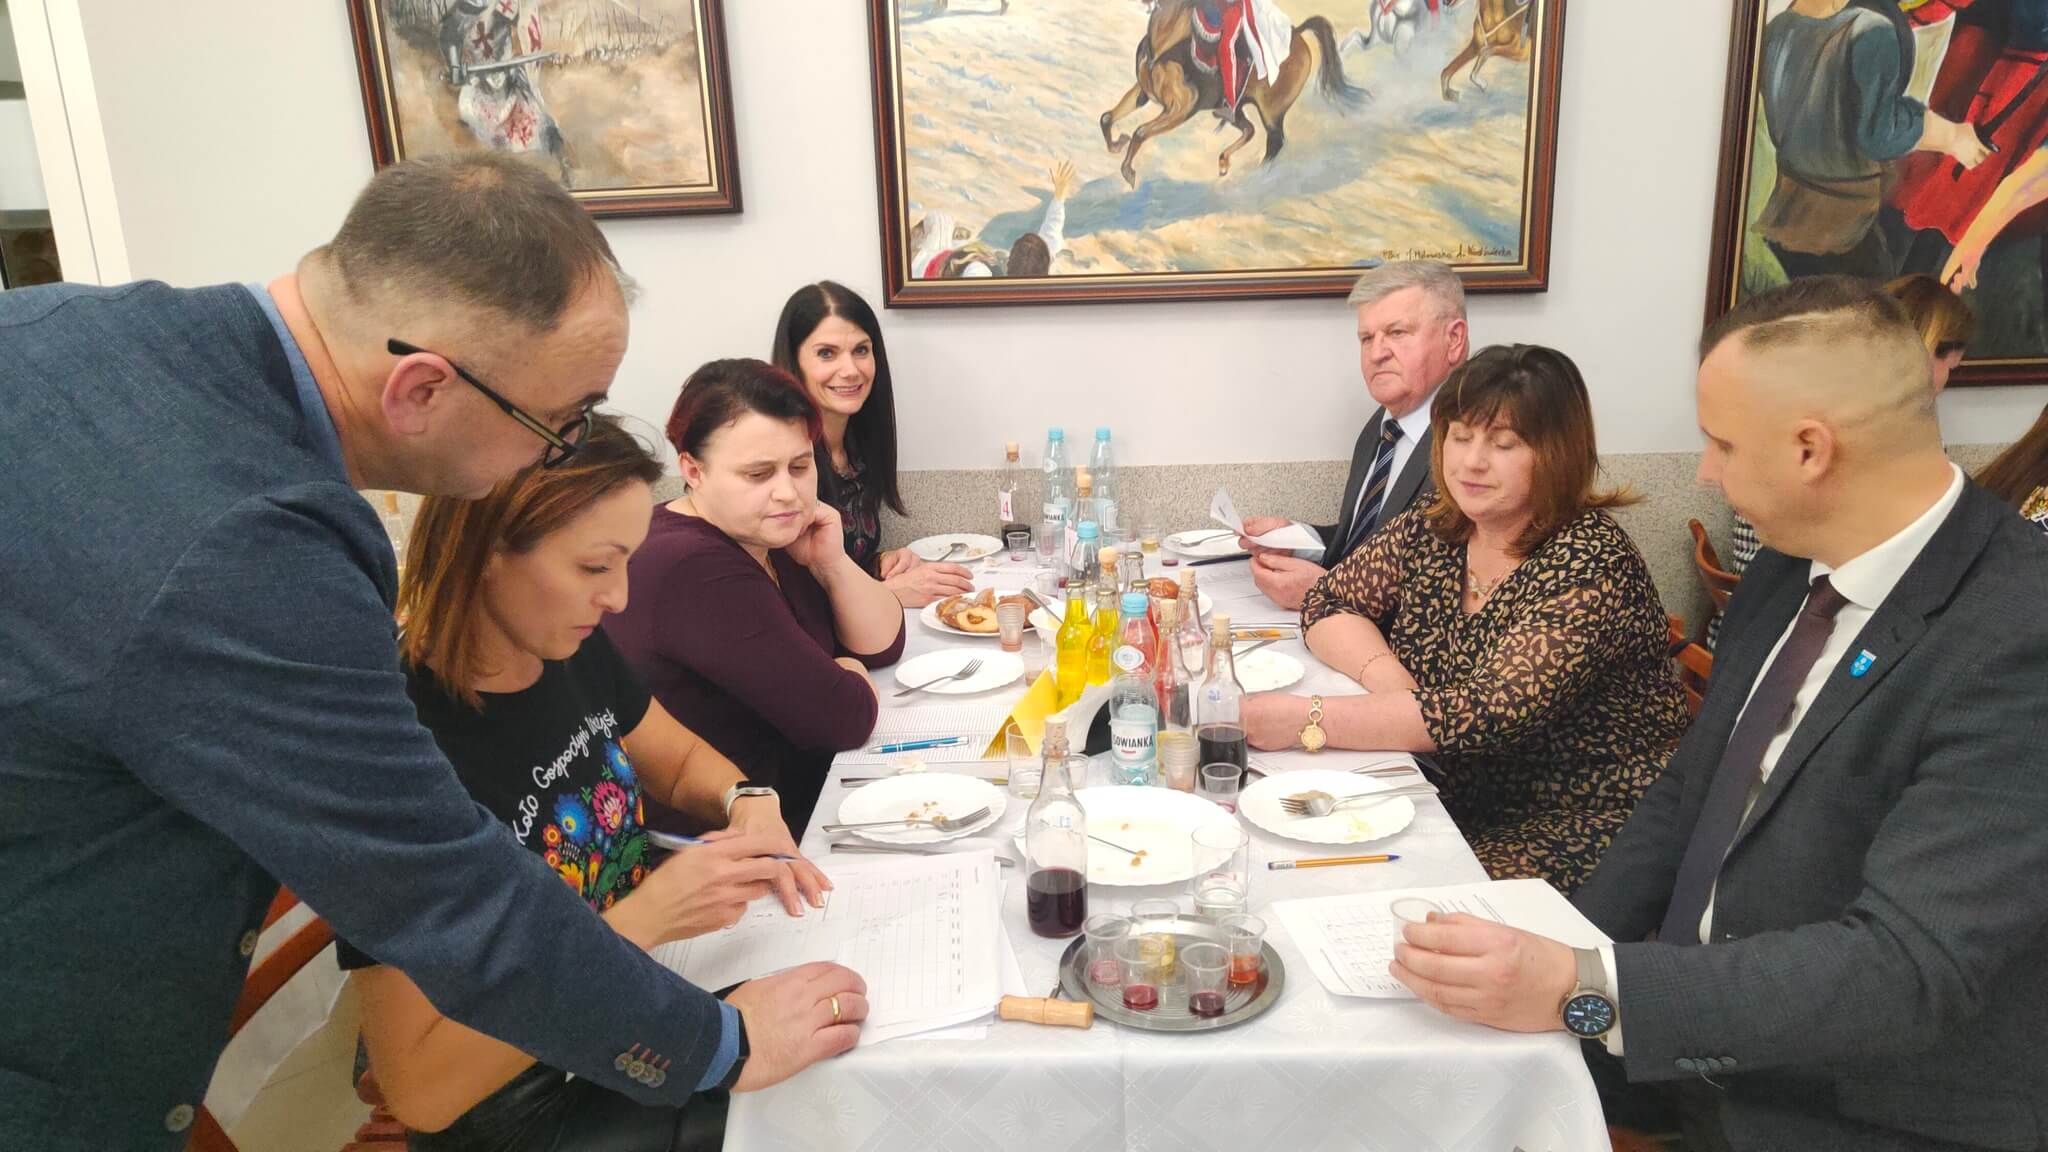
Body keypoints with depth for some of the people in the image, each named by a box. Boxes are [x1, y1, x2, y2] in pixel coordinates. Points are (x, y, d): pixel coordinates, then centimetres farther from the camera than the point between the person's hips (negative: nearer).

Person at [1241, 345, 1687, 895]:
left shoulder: (1589, 564, -19)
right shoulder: (1430, 531, 1)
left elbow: (1488, 713, -28)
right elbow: (1329, 602, 7)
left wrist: (1305, 720, -32)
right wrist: (1385, 677, -15)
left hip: (1582, 830, -6)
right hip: (1461, 802, 6)